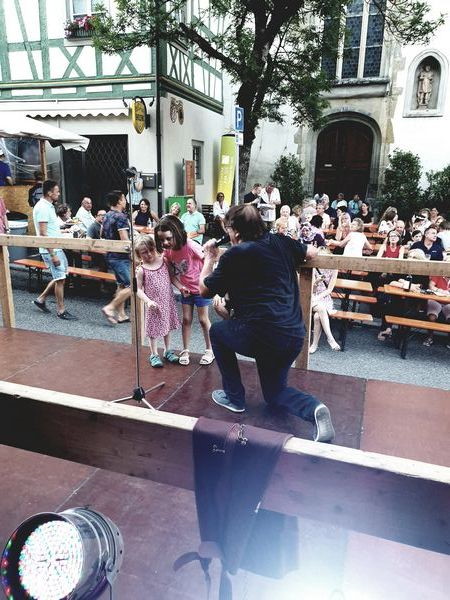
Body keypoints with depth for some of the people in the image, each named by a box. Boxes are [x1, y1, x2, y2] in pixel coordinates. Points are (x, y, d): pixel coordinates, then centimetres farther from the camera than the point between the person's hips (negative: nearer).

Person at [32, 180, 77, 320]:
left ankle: (41, 299, 27)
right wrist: (53, 255, -22)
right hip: (50, 250, -10)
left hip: (57, 248, 10)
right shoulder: (42, 208, -17)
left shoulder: (49, 206, 14)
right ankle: (61, 310, 9)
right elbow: (43, 234, -21)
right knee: (60, 279, -3)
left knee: (60, 277, 15)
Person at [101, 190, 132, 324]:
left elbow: (102, 234, 23)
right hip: (120, 257, -10)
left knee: (122, 285, 15)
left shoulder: (107, 216, 11)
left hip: (111, 255, 10)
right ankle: (109, 308, -6)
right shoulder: (121, 217, -17)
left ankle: (121, 314, 18)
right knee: (131, 286, -7)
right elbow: (125, 240, -22)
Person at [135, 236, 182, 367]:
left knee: (167, 326, 18)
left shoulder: (164, 260, -3)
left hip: (167, 301, 4)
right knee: (154, 328, 7)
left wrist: (181, 287, -5)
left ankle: (168, 351, 36)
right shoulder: (141, 270, -12)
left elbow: (171, 277, 7)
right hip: (154, 304, -4)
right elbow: (139, 289, -10)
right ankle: (154, 355, 24)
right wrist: (148, 301, -23)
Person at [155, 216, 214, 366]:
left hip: (201, 288, -5)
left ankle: (210, 350, 22)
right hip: (185, 289, 5)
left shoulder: (190, 246, -27)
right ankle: (185, 351, 23)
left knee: (203, 319, 6)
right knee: (186, 319, 10)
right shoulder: (167, 251, -9)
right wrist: (180, 287, -13)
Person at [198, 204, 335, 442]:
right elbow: (312, 252, 28)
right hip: (294, 336, 6)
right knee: (274, 391, 27)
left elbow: (204, 290, 6)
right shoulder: (281, 242, 8)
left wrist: (210, 258, 19)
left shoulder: (234, 255, -6)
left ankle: (233, 397, 28)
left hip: (261, 336, -6)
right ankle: (314, 409, -3)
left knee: (217, 331, 25)